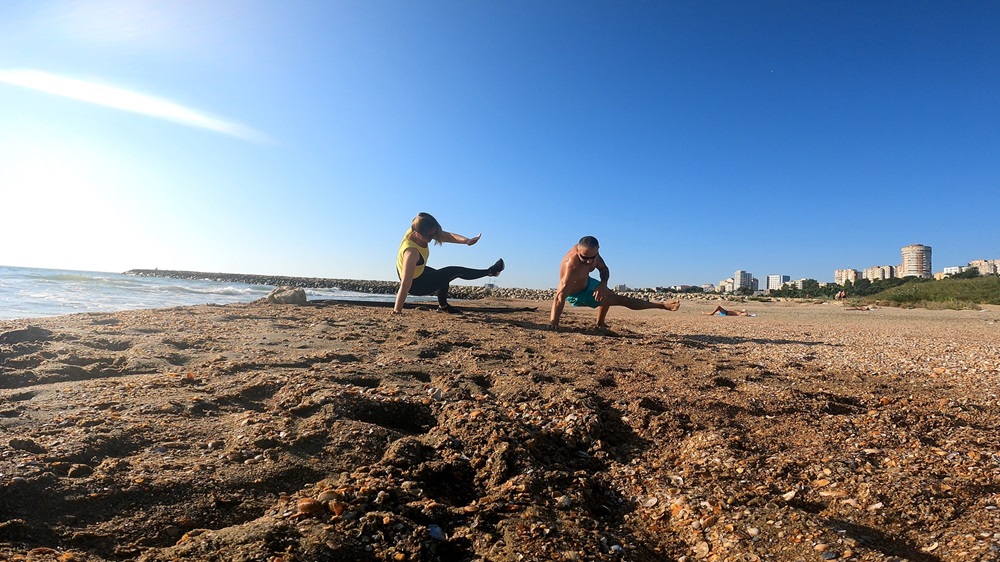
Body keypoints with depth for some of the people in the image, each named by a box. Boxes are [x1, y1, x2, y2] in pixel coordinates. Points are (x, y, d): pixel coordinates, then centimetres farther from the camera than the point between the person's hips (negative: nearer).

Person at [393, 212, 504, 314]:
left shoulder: (423, 232, -17)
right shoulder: (411, 252, -39)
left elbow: (447, 236, -19)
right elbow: (405, 284, -41)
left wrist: (466, 240, -34)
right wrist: (397, 310, -40)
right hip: (415, 285, -8)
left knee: (445, 275, 30)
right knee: (455, 272, -3)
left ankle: (443, 305, 47)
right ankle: (490, 272, 15)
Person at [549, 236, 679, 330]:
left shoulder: (592, 251, -21)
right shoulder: (572, 265, -44)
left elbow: (604, 269, -5)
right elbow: (560, 297, -44)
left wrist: (603, 284, -26)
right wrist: (553, 323, -46)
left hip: (587, 282, 7)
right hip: (576, 295, -7)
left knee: (608, 294, 33)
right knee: (620, 300, -2)